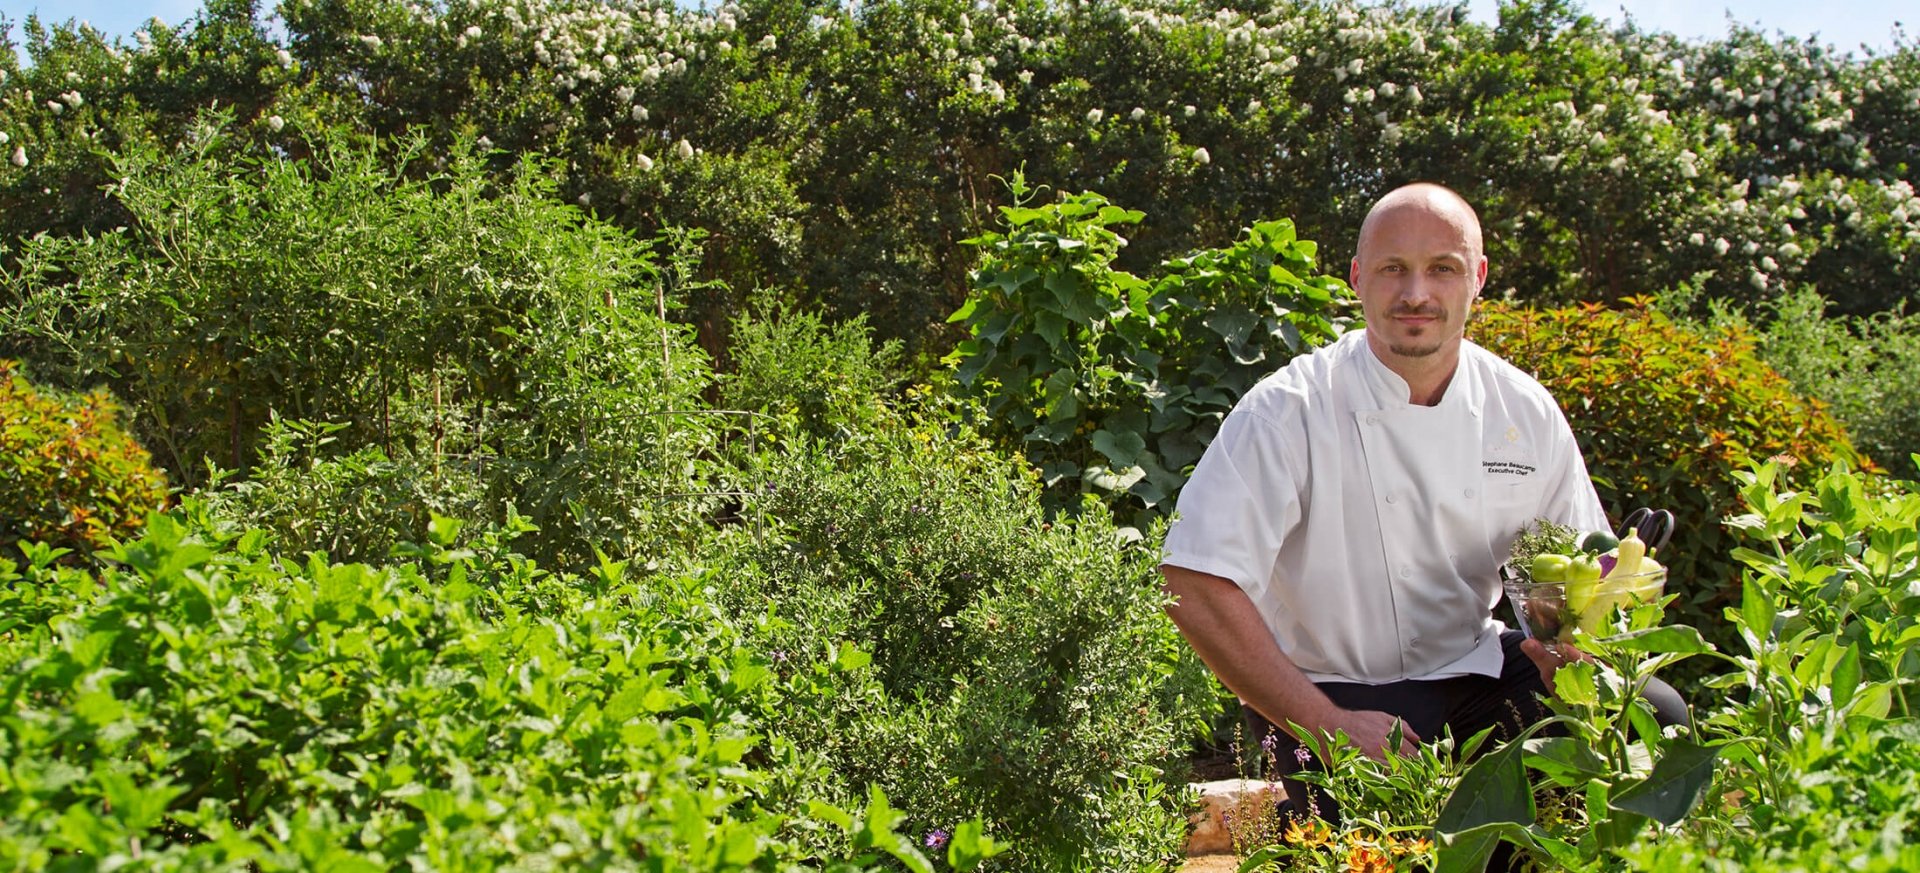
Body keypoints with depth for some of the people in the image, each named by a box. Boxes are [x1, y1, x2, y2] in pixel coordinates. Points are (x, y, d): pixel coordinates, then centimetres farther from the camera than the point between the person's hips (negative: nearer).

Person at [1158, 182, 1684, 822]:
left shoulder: (1525, 411, 1)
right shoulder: (1287, 414, -15)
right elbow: (1196, 589, -21)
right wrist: (1327, 723, -23)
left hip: (1473, 669, 5)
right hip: (1334, 692, -5)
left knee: (1653, 713, -14)